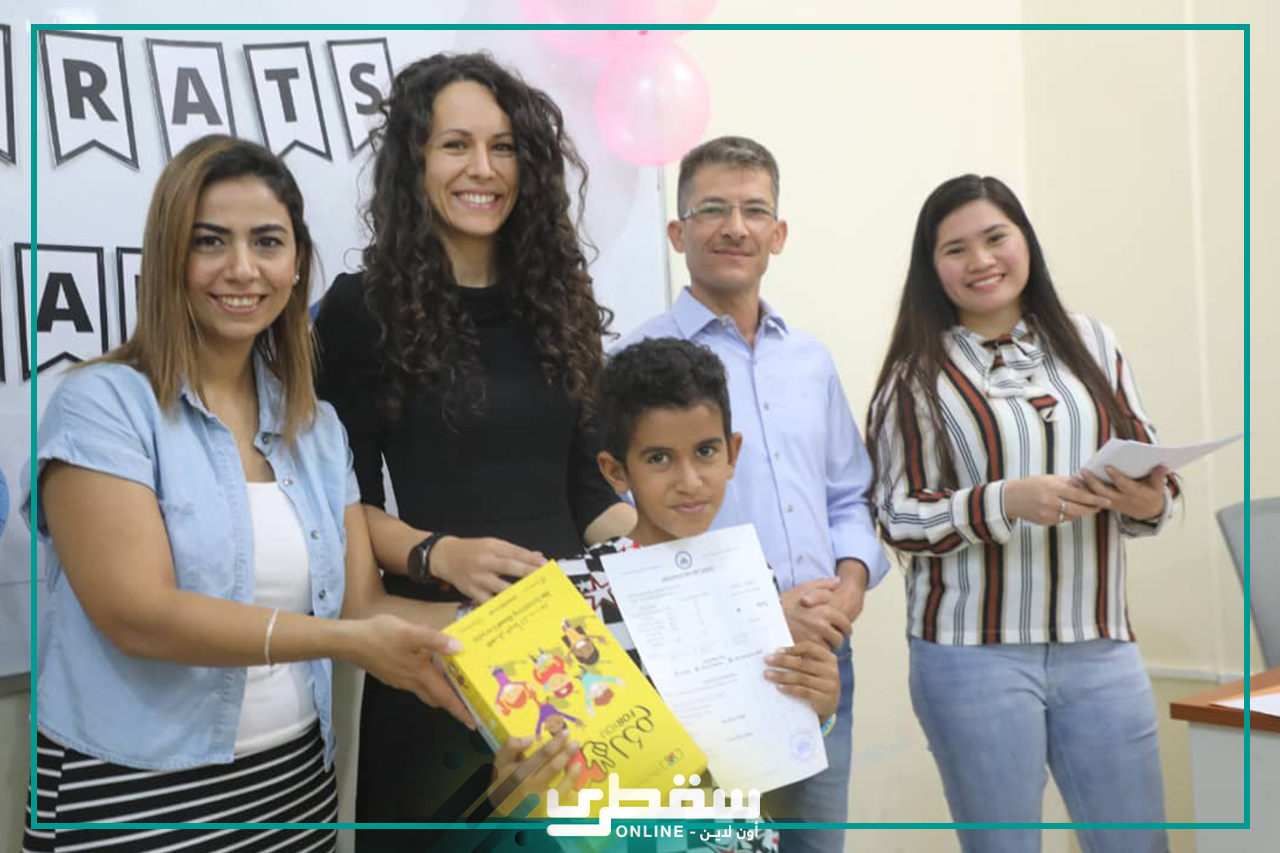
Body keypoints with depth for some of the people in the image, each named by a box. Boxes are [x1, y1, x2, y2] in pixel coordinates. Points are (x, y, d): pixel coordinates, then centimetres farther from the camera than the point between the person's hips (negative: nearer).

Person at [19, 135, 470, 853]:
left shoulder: (318, 427, 7)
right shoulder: (104, 403, -11)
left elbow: (363, 601, 4)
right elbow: (139, 615, -20)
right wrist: (348, 642, -26)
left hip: (296, 778, 6)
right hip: (132, 791, -5)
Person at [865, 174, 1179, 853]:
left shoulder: (1090, 343, 8)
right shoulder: (918, 374, -1)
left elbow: (1154, 476, 12)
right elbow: (897, 518, -4)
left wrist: (1150, 501, -11)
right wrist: (1006, 502, -19)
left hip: (1100, 649, 3)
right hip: (974, 653, -3)